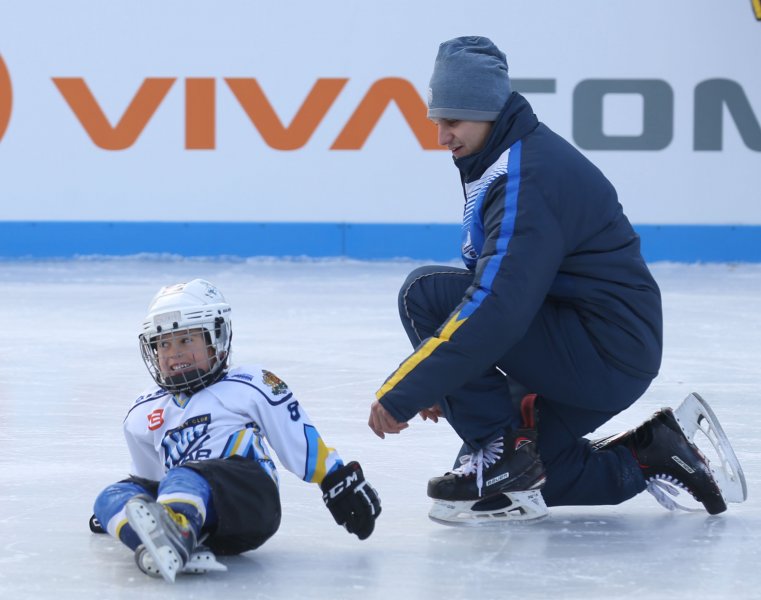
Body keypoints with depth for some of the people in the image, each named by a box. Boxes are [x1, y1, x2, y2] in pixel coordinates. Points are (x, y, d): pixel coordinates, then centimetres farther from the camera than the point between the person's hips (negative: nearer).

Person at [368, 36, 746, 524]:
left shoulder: (525, 178, -21)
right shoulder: (508, 159, 12)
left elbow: (494, 308, -31)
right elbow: (499, 289, 22)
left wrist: (404, 393, -29)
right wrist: (449, 384, 19)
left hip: (608, 354, -10)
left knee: (426, 294, -16)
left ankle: (500, 449, -11)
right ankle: (652, 456, 17)